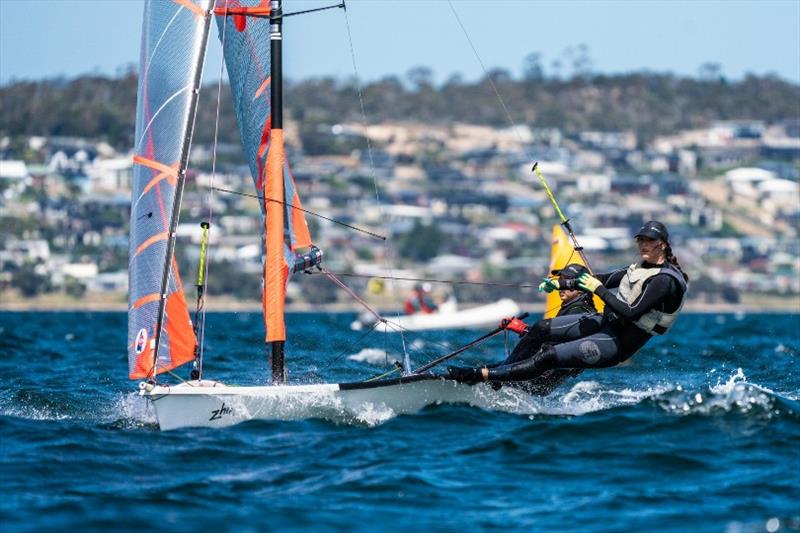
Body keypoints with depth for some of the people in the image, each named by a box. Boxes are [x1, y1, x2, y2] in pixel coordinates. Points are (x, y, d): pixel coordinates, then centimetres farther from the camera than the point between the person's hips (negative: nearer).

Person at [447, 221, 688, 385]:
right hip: (606, 322, 10)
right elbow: (610, 279, 21)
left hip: (618, 343, -10)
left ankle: (481, 376, -17)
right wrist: (561, 283, 21)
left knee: (550, 356, -17)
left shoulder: (665, 280, -21)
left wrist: (598, 289, -21)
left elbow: (630, 313, -28)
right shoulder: (644, 266, 8)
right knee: (540, 329, 6)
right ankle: (503, 372, 16)